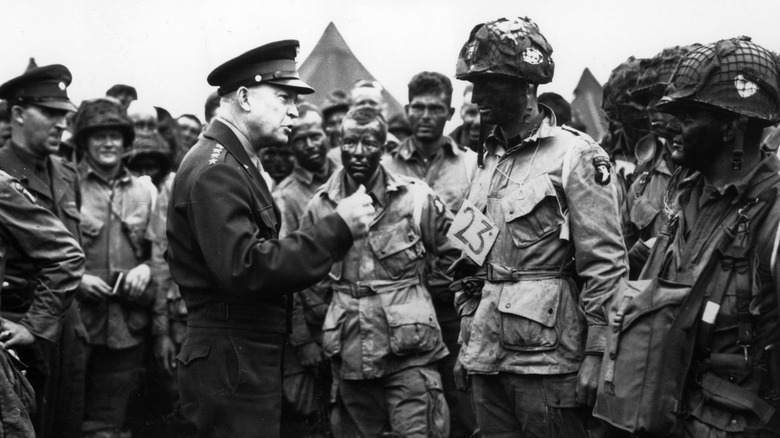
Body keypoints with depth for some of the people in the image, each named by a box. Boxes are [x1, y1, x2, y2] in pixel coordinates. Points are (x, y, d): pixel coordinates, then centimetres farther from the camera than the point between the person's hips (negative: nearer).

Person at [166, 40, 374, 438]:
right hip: (231, 364, -10)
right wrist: (337, 228, -24)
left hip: (252, 357, 10)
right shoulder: (215, 170, -16)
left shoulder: (234, 162, 17)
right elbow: (243, 268, -27)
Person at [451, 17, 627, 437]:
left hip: (546, 358, -6)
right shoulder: (489, 159, 13)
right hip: (487, 356, 7)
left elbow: (605, 263, -12)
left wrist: (596, 354, -14)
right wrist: (466, 339, 16)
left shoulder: (575, 155, -9)